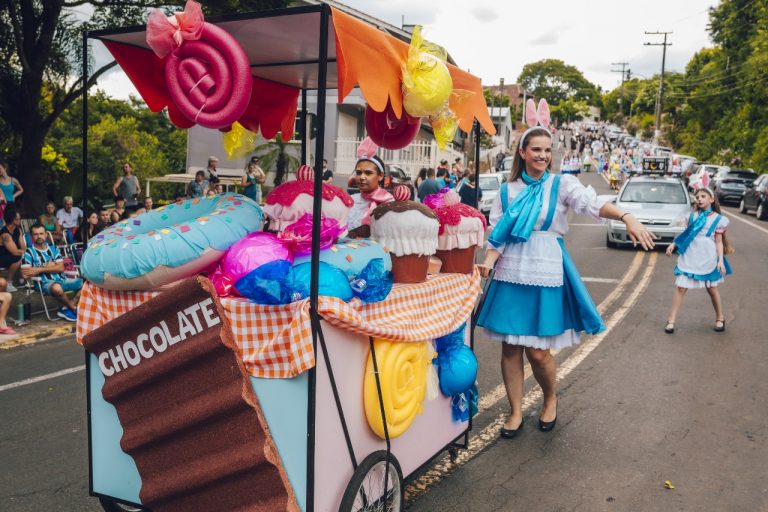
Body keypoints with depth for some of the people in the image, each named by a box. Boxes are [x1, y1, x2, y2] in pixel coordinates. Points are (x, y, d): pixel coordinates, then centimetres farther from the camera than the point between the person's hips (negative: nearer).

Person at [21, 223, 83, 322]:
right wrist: (48, 267, -2)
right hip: (45, 283, -6)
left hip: (61, 279, 6)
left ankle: (66, 308, -10)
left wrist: (40, 269, -7)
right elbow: (25, 274, -9)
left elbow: (61, 268, 4)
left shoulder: (53, 249, 15)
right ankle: (74, 308, -11)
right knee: (57, 288, -40)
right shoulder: (29, 252, 2)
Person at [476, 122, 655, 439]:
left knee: (538, 351, -2)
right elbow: (496, 233, 5)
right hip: (510, 273, 2)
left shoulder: (562, 185, 1)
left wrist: (626, 217, -35)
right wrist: (489, 262, -14)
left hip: (546, 274, -2)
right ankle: (516, 413, 21)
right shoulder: (507, 191, 6)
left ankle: (550, 399, 29)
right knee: (510, 346, 4)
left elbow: (594, 204, -17)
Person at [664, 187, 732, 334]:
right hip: (689, 257, 2)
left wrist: (721, 260, -8)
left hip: (707, 259, -2)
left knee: (711, 289, 12)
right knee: (680, 288, -3)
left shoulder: (718, 219, 1)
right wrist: (673, 244, 3)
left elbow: (719, 242, 1)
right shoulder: (693, 216, 9)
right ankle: (671, 321, -1)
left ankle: (720, 319, 31)